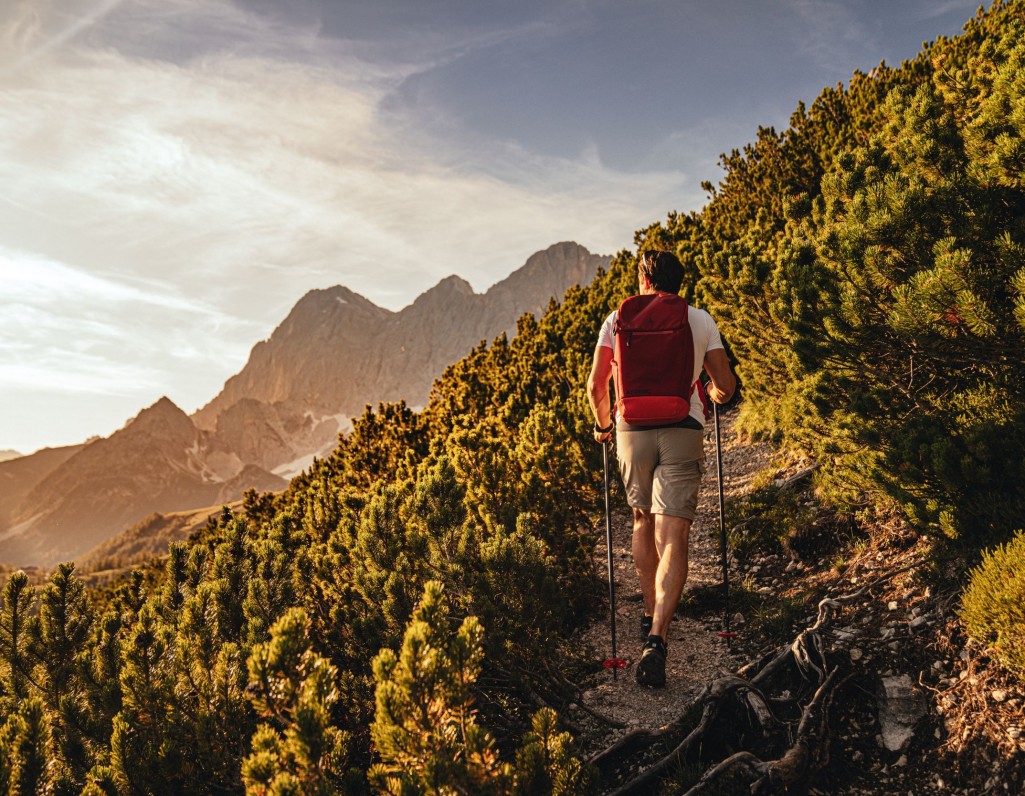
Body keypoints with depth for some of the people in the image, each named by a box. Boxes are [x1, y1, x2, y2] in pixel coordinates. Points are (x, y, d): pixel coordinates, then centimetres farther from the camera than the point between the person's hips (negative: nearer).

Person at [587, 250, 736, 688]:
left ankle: (650, 615, 33)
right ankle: (657, 638, -19)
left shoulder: (617, 319, 8)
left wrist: (603, 424, 23)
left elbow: (595, 385, 5)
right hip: (683, 431, -1)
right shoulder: (700, 320, 7)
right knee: (672, 538, -5)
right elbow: (726, 385, 8)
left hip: (632, 430, 2)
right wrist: (712, 396, 32)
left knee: (642, 522, 23)